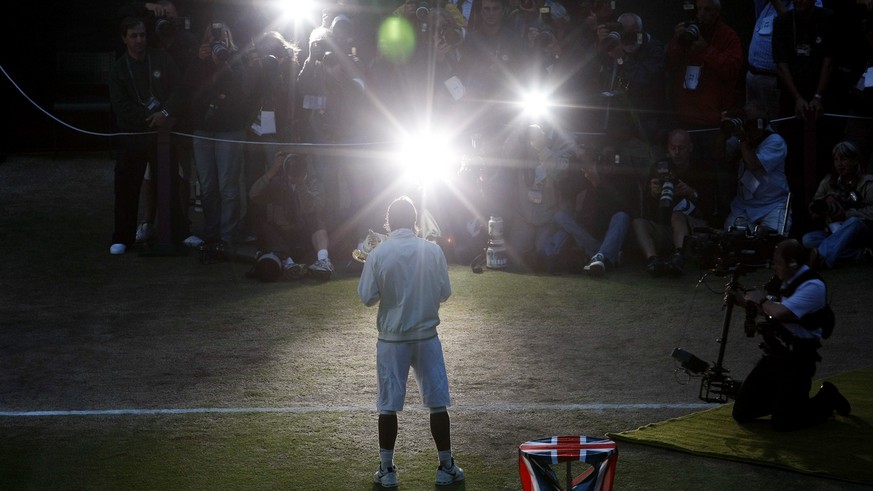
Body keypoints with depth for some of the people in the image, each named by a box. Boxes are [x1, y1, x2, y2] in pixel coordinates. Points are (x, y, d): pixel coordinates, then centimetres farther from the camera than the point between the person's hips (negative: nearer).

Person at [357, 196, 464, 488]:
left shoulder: (378, 255, -9)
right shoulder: (433, 251, -5)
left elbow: (367, 297, -5)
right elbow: (444, 293, 1)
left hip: (391, 338, -1)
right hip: (426, 336, 1)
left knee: (388, 406, 7)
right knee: (437, 403, 8)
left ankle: (387, 469, 10)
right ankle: (446, 467, 13)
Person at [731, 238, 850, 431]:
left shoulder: (812, 285, -20)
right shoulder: (785, 281, 8)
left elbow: (780, 313, -31)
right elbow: (771, 311, 21)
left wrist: (762, 300, -11)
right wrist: (744, 301, 5)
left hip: (796, 362, -8)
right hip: (774, 356, 8)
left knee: (782, 423, -9)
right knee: (742, 414, 4)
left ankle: (827, 400, 15)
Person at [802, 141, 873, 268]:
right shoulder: (828, 182, 10)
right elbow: (814, 214, 7)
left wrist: (846, 214, -26)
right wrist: (825, 204, -14)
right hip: (834, 231, 4)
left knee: (854, 222, -38)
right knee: (807, 240, -23)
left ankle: (823, 256, -59)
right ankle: (858, 252, -33)